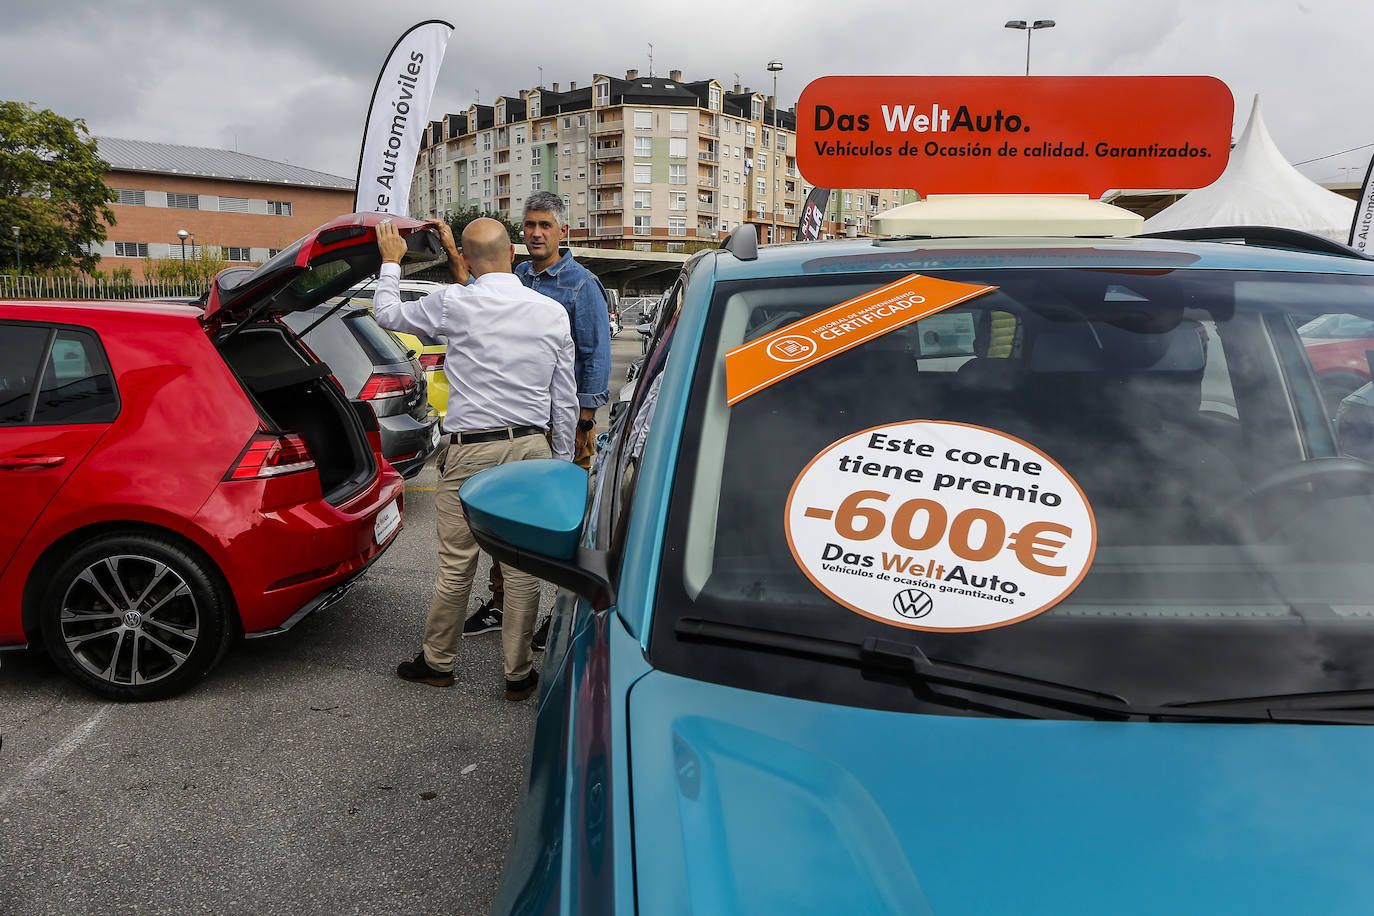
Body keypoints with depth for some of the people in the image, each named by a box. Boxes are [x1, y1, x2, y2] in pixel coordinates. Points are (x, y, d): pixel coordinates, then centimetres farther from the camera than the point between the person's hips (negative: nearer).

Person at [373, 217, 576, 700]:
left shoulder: (454, 303, -7)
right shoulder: (553, 312, 3)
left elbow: (388, 313, 12)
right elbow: (565, 400, 7)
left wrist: (391, 261, 27)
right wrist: (562, 462, 16)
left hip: (472, 450, -3)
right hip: (533, 447, 3)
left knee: (455, 564, 9)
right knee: (523, 566, 8)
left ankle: (438, 661, 27)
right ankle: (519, 673, 19)